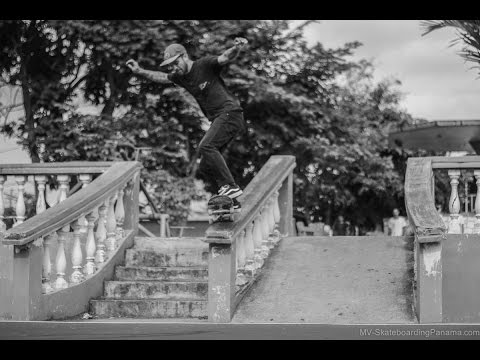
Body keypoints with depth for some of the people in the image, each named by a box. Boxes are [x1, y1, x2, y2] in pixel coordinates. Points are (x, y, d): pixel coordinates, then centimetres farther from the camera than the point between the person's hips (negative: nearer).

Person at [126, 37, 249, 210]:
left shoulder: (205, 65, -8)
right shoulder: (180, 77, 13)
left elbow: (225, 57, -23)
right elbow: (161, 77, 29)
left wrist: (236, 48, -43)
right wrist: (140, 71, 22)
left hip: (230, 112, -9)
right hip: (217, 119, 9)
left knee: (206, 146, -27)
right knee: (205, 167, 5)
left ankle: (230, 186, -27)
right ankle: (231, 201, 8)